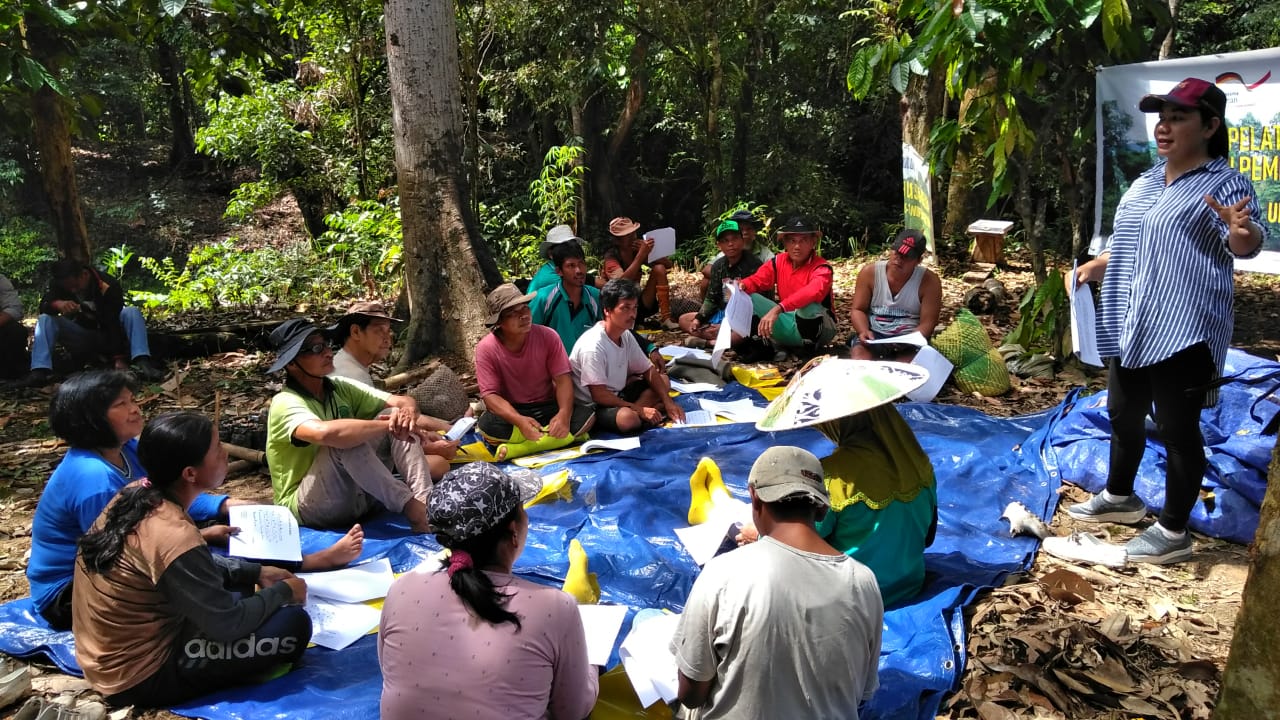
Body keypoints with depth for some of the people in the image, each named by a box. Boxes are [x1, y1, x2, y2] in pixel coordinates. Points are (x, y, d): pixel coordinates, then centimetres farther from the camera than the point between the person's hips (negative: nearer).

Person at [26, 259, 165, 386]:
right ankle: (41, 370, -38)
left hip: (106, 335, -3)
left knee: (132, 313, -29)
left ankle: (142, 363, -51)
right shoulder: (60, 283, -9)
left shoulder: (108, 286, -23)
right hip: (81, 337, 3)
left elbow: (113, 322, -30)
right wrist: (58, 304, -47)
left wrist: (120, 359, -38)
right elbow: (43, 306, -21)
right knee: (45, 319, -20)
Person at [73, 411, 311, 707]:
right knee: (293, 625, -13)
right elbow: (227, 624, -20)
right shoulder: (172, 537, -31)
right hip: (139, 677, -9)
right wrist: (284, 592, -4)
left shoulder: (137, 494, -4)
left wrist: (257, 572, 10)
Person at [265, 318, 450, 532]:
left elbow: (405, 401, -5)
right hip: (308, 506, -7)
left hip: (355, 495, 7)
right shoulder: (286, 403, -17)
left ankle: (425, 503, -26)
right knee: (344, 440, -34)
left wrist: (408, 411, -30)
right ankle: (412, 510, -31)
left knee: (396, 413, -9)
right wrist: (389, 425, -35)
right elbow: (324, 432, -40)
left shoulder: (340, 388, 4)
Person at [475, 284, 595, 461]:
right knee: (488, 426, -35)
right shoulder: (486, 348, -13)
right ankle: (568, 436, -23)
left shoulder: (547, 336, -9)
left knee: (586, 415, -26)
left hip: (547, 407, 2)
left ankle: (518, 449, -28)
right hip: (512, 413, -2)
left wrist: (564, 414, -32)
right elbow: (490, 395, -18)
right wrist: (519, 420, -37)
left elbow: (563, 379, -11)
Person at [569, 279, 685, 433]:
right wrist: (639, 410, -21)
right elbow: (599, 395, -25)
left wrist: (667, 401, -6)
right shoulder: (593, 345, -26)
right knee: (628, 417, -38)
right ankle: (637, 413, -5)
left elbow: (648, 370, 8)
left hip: (616, 394, 10)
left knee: (663, 381, 8)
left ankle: (631, 410, -10)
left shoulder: (626, 336, -1)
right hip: (592, 406, -9)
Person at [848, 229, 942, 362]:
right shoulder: (869, 272, -2)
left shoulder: (929, 281, -6)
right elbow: (858, 310, 3)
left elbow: (927, 324, -7)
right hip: (873, 334, 1)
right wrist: (864, 331, -18)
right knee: (859, 355, -32)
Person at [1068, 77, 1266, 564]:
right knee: (1123, 415, 20)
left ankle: (1174, 532, 12)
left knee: (1177, 428, 0)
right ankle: (1119, 497, 39)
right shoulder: (1144, 183, 13)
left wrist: (1241, 231, -46)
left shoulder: (1224, 184, -11)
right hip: (1132, 327, 8)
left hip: (1184, 333, -8)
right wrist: (1095, 267, 16)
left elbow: (1246, 244, -26)